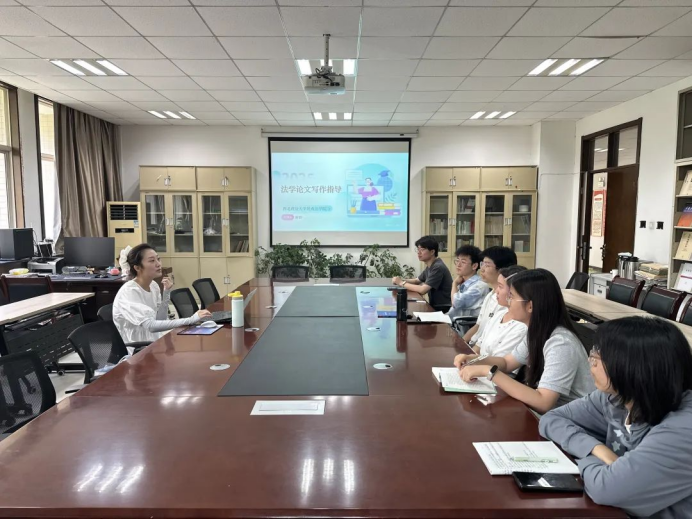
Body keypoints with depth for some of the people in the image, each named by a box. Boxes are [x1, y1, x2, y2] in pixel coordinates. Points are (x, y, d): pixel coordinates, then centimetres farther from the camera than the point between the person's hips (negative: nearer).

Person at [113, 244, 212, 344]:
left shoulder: (154, 285, 2)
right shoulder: (129, 292, -20)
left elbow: (160, 320, 2)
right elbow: (151, 326, -32)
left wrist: (166, 293, -8)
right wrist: (191, 320, -38)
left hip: (155, 341, 6)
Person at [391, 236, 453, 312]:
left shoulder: (438, 267, -22)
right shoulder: (430, 266, 9)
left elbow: (423, 290, -26)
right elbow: (417, 281, 19)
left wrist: (402, 283, -15)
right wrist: (401, 281, -1)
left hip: (444, 309, -8)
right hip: (435, 306, 8)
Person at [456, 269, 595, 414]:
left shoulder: (561, 344, -27)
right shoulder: (537, 332, -1)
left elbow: (543, 403, -33)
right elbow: (507, 362, 11)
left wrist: (489, 371, -32)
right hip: (547, 413, 7)